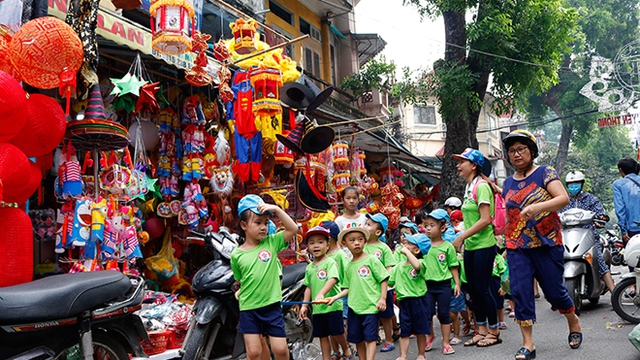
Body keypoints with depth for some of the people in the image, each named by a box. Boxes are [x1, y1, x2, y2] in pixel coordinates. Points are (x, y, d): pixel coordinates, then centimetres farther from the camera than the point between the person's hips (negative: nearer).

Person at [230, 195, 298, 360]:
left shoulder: (271, 242, -1)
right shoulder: (237, 254, -1)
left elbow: (293, 229, -10)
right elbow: (240, 280, 10)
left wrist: (277, 209, -16)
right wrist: (240, 292, -4)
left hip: (272, 306, 0)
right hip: (248, 308, 0)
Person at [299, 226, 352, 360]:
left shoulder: (330, 262, -8)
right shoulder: (309, 268, 11)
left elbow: (332, 279, -24)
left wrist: (321, 294, -39)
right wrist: (304, 305, 8)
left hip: (332, 305, -5)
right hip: (317, 308, 6)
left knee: (336, 333, -2)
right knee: (322, 336, 10)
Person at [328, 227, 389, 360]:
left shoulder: (371, 260, -4)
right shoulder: (349, 266, 11)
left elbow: (384, 279, -4)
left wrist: (382, 298, -11)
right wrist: (334, 298, 4)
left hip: (370, 306, -5)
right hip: (354, 307, 5)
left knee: (370, 338, -5)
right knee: (357, 339, 11)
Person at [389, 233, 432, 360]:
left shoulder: (421, 262, -7)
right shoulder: (398, 266, 10)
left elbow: (417, 266, -33)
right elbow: (390, 282, 14)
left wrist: (406, 251, -24)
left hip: (418, 301, -4)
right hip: (404, 302, 4)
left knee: (420, 331, 8)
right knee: (404, 332, 8)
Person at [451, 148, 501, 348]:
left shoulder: (482, 186, -13)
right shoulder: (469, 187, 13)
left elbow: (485, 219, -20)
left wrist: (461, 236, -19)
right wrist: (463, 240, 10)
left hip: (483, 245, -9)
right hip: (470, 246, 9)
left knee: (482, 289, -2)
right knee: (472, 289, 11)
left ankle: (494, 331, 12)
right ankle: (481, 330, 22)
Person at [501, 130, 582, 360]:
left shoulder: (545, 173, -3)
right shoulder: (508, 183, 12)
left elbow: (563, 198, -18)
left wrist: (537, 207, -32)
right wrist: (506, 245, 18)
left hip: (547, 244, -4)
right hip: (517, 247, 4)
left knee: (554, 290, 4)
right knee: (520, 292, -5)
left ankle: (574, 323, 35)